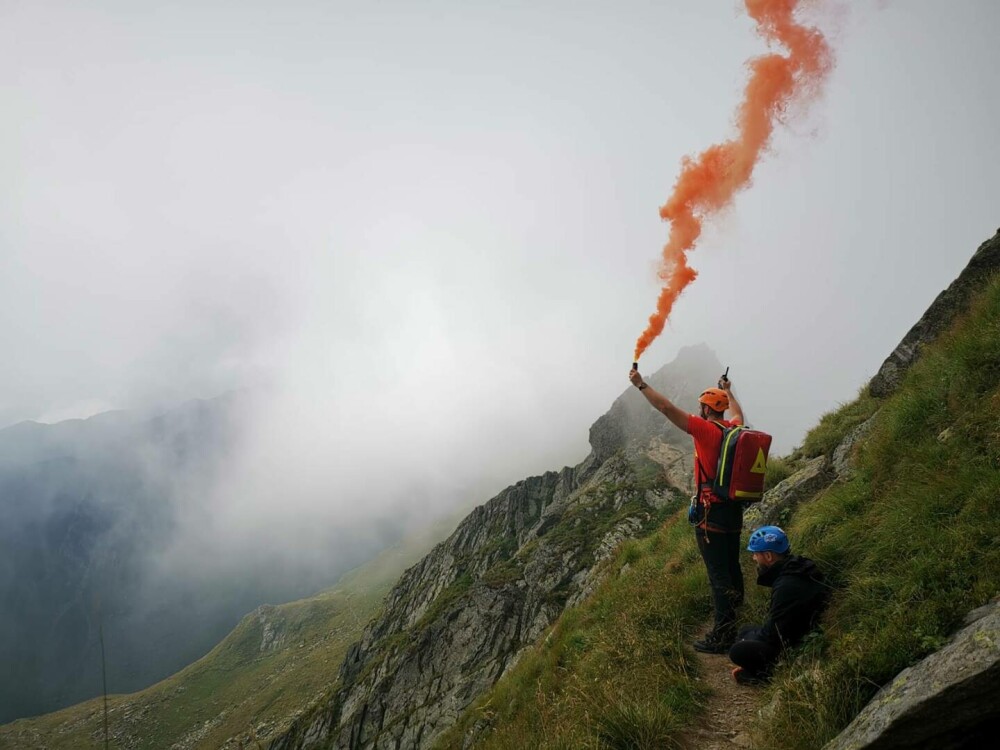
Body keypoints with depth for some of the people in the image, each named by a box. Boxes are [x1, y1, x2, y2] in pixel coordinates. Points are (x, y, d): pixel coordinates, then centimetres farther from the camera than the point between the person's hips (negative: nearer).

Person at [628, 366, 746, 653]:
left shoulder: (707, 430, -16)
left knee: (718, 574, -5)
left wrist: (641, 384, -8)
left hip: (711, 513, -8)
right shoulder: (735, 429, 5)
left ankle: (722, 636, 0)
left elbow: (667, 408, -17)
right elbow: (738, 413, 31)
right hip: (735, 510, 8)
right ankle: (733, 620, 30)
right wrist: (727, 390, 48)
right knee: (732, 567, 17)